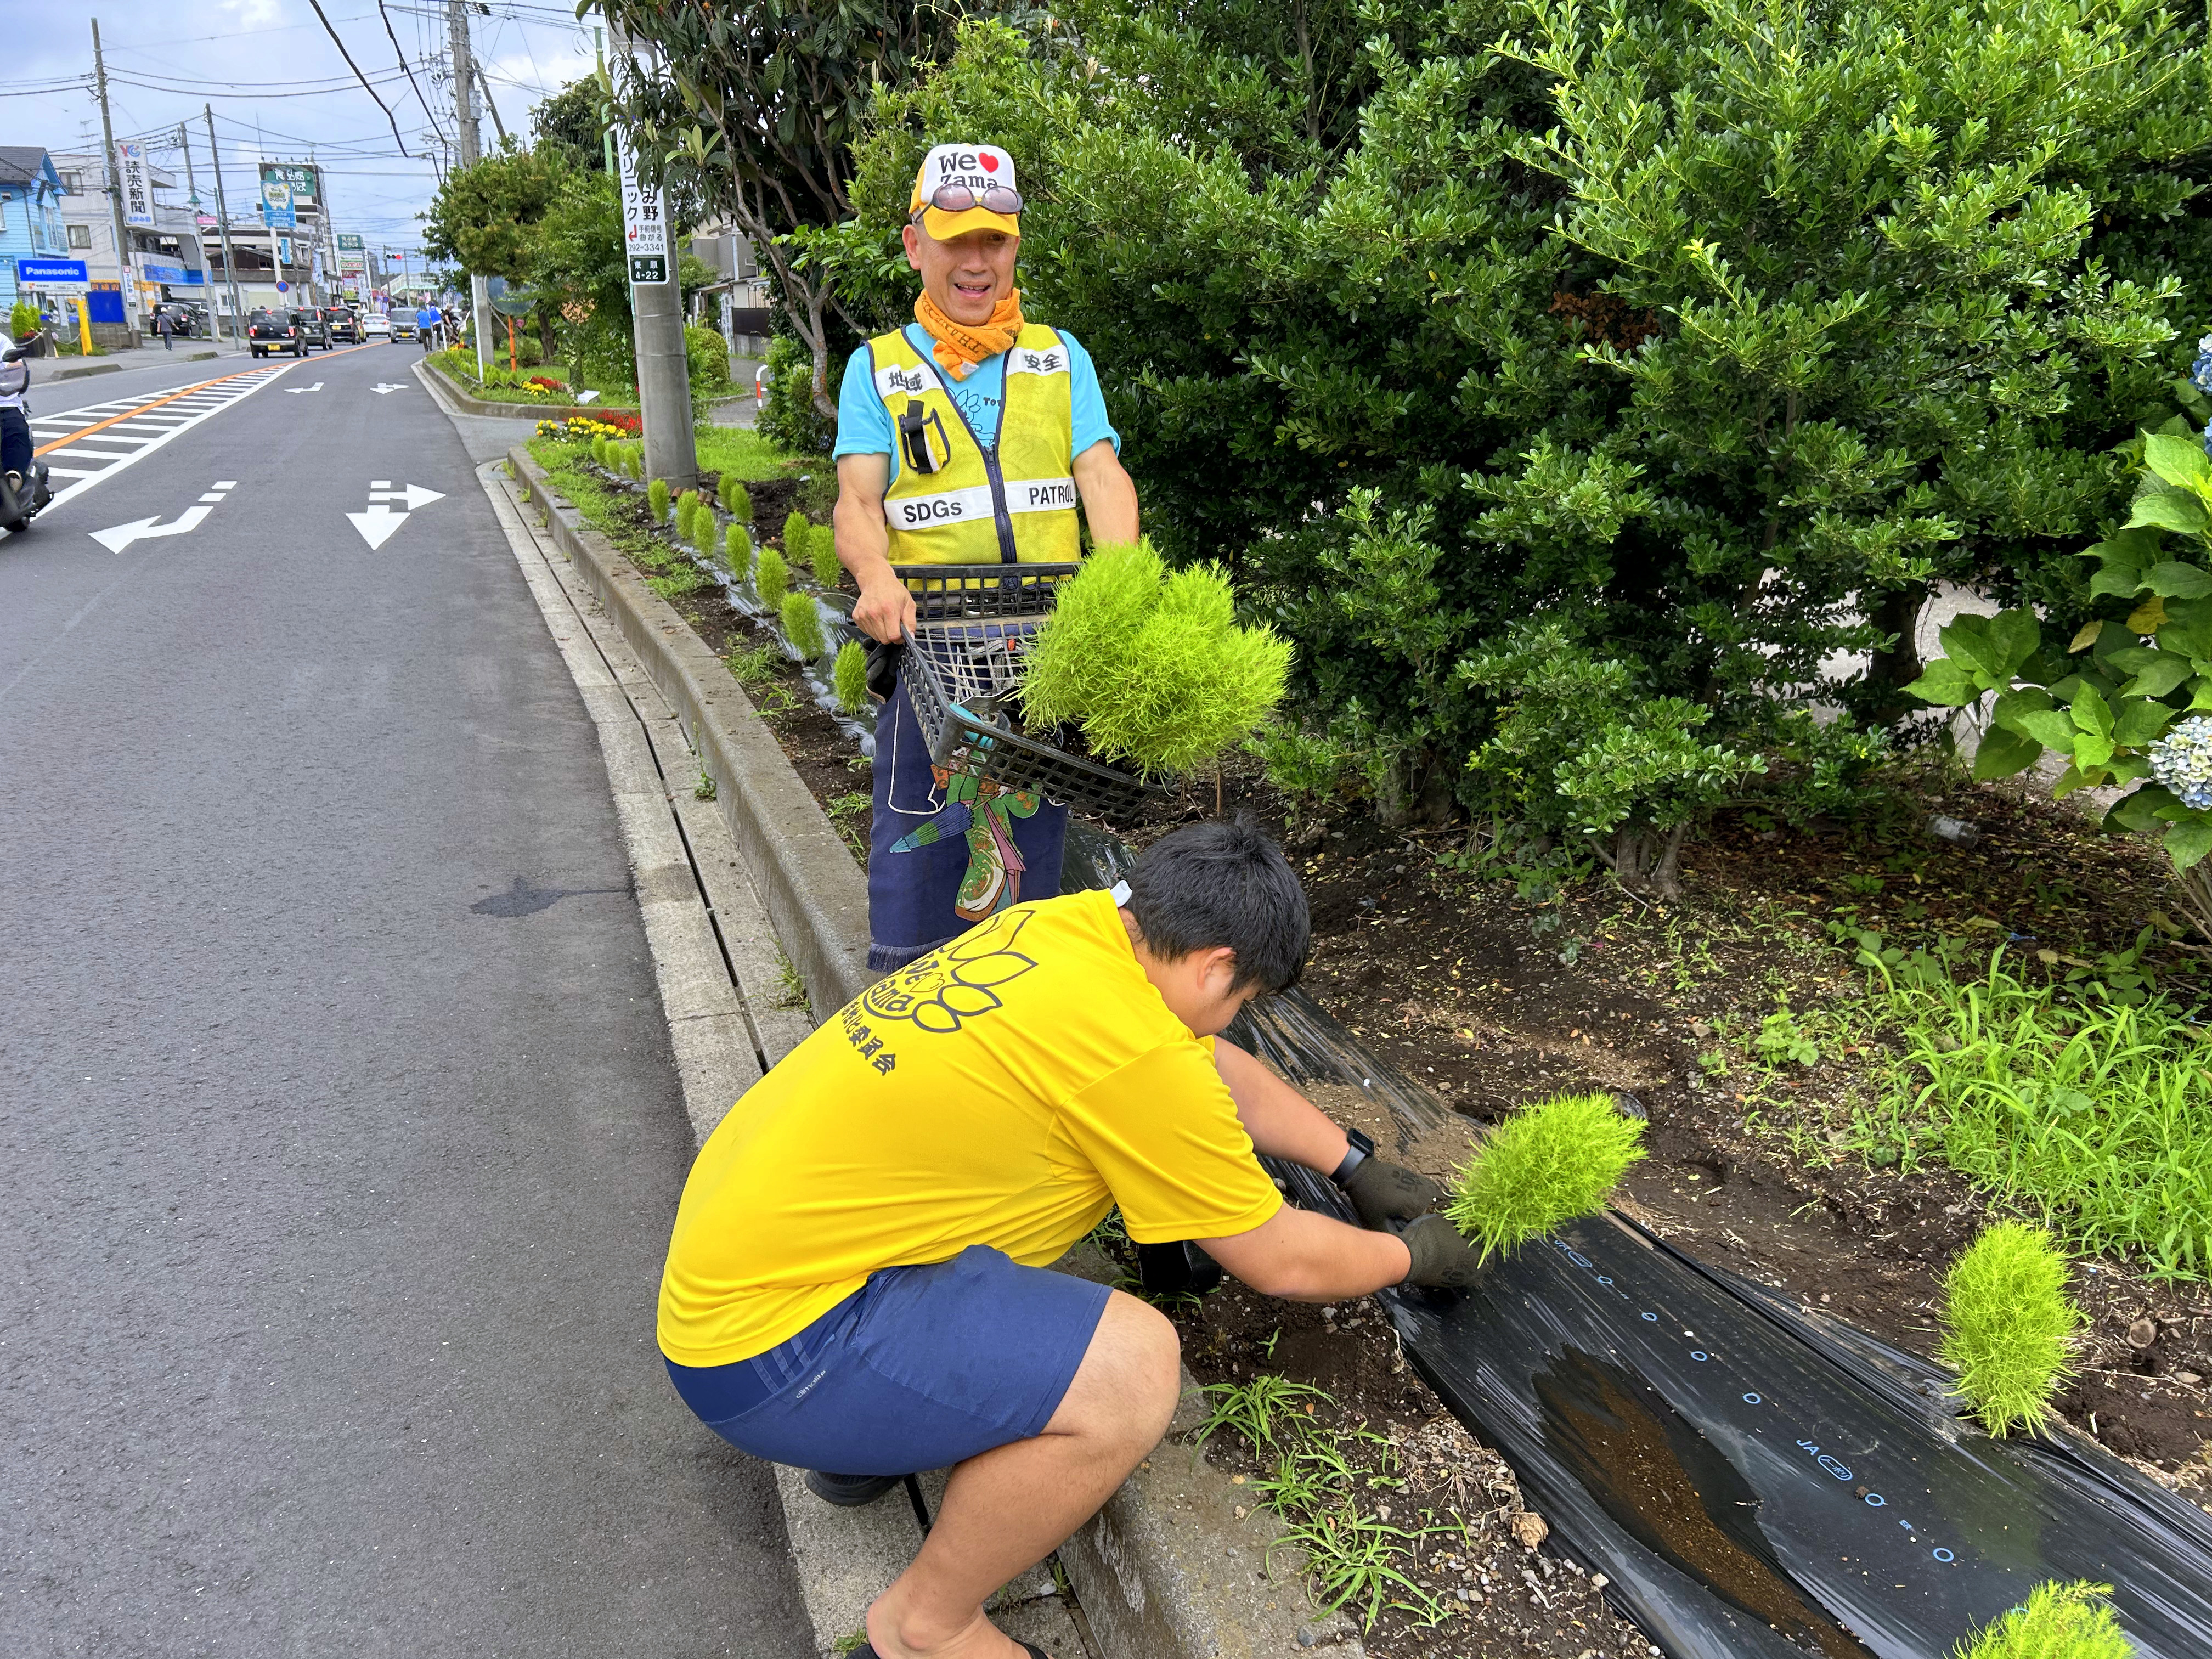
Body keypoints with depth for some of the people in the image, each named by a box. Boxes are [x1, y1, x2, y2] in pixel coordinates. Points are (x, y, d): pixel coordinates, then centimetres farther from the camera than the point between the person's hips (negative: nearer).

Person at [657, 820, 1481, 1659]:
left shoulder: (1071, 923, 1)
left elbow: (1222, 1071, 18)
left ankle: (863, 1443, 26)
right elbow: (1278, 1261, -8)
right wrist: (1413, 1257, 10)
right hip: (766, 1345, -9)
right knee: (1132, 1368, -22)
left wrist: (1358, 1165, 24)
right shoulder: (1135, 1050, -23)